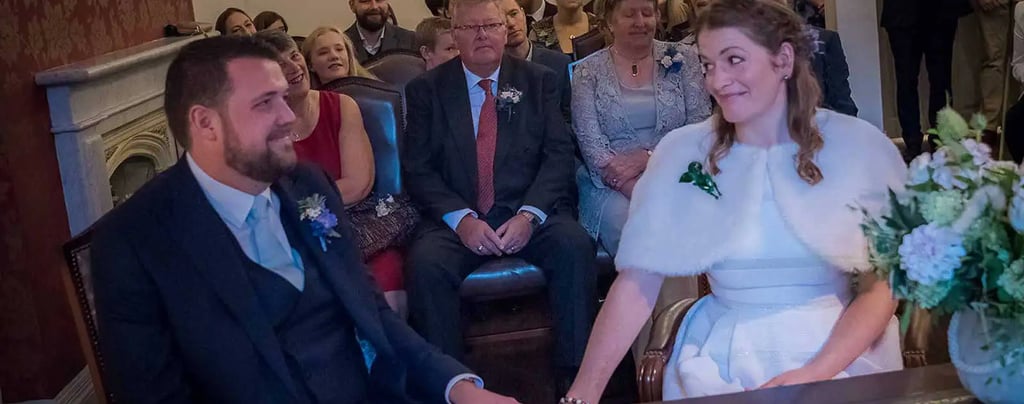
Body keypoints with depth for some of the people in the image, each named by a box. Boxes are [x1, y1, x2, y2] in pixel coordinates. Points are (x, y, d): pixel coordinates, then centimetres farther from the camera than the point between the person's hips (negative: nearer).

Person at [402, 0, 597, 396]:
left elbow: (559, 154, 2)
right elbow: (417, 168, 1)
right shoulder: (426, 89, 7)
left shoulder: (539, 80, 10)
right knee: (425, 263, -31)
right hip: (456, 218, 0)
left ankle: (574, 374, -16)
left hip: (529, 212, 1)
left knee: (575, 245, -29)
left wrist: (529, 214, -15)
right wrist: (461, 219, -16)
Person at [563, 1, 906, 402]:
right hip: (722, 357, 1)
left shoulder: (859, 147, -3)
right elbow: (638, 280, -6)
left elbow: (883, 284, -3)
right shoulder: (682, 152, -1)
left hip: (843, 353, -1)